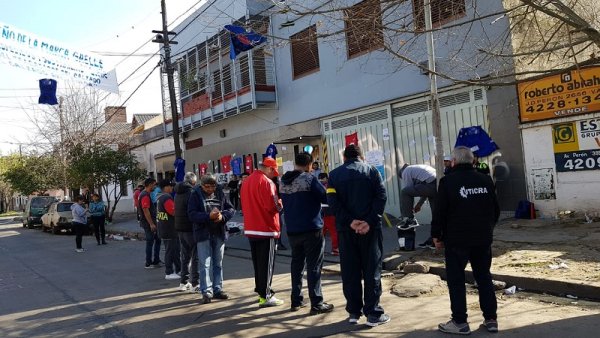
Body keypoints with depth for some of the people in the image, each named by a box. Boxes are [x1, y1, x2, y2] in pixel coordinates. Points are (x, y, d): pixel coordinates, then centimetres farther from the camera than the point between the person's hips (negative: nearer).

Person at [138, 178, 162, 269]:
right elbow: (146, 211, -24)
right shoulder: (145, 195, -18)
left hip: (151, 222, 10)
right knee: (150, 242, -3)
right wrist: (151, 224, -24)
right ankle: (149, 264, 6)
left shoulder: (146, 194, 15)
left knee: (157, 239, 15)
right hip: (148, 223, -10)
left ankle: (156, 261, 20)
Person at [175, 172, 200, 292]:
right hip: (190, 228, -9)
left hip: (180, 228, 9)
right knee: (196, 256, -3)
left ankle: (183, 282, 21)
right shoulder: (191, 192, -15)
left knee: (185, 255, 16)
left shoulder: (178, 193, 13)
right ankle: (194, 284, -2)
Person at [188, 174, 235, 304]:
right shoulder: (196, 195, -4)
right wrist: (209, 216, -23)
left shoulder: (220, 193, 6)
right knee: (205, 264, -5)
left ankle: (217, 289, 21)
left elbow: (230, 209, 6)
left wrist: (222, 216, -15)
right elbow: (192, 214, -12)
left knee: (218, 263, 12)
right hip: (203, 234, -4)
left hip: (219, 234, 4)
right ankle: (206, 292, 1)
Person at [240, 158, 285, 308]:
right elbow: (273, 206, -20)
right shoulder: (266, 182, -16)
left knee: (257, 262, 16)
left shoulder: (246, 181, 11)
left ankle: (260, 290, 26)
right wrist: (280, 204, -1)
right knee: (266, 263, -2)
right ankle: (265, 296, 0)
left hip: (251, 229, 8)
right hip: (266, 229, -8)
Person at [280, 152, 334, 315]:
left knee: (297, 264, 16)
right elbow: (326, 198, -10)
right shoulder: (309, 179, -13)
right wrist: (323, 188, 10)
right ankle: (316, 304, 0)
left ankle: (296, 300, 21)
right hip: (312, 229, -6)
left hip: (292, 230, 6)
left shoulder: (283, 182, 7)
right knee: (314, 266, -2)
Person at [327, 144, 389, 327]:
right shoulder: (372, 171, 2)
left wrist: (350, 221, -13)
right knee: (372, 270, 5)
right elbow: (381, 197, -10)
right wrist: (369, 222, -15)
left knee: (350, 271, 9)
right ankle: (373, 313, 6)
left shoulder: (334, 174, 5)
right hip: (370, 228, -1)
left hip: (346, 229, 1)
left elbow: (333, 201, -7)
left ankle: (354, 311, 15)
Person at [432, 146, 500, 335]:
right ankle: (491, 319, 17)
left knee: (456, 280, 4)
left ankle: (460, 322, 6)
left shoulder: (448, 182, -10)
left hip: (456, 239, -5)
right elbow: (496, 209, 11)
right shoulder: (486, 180, 5)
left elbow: (440, 212, -11)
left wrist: (437, 235, 1)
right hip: (483, 239, 5)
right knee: (484, 278, 14)